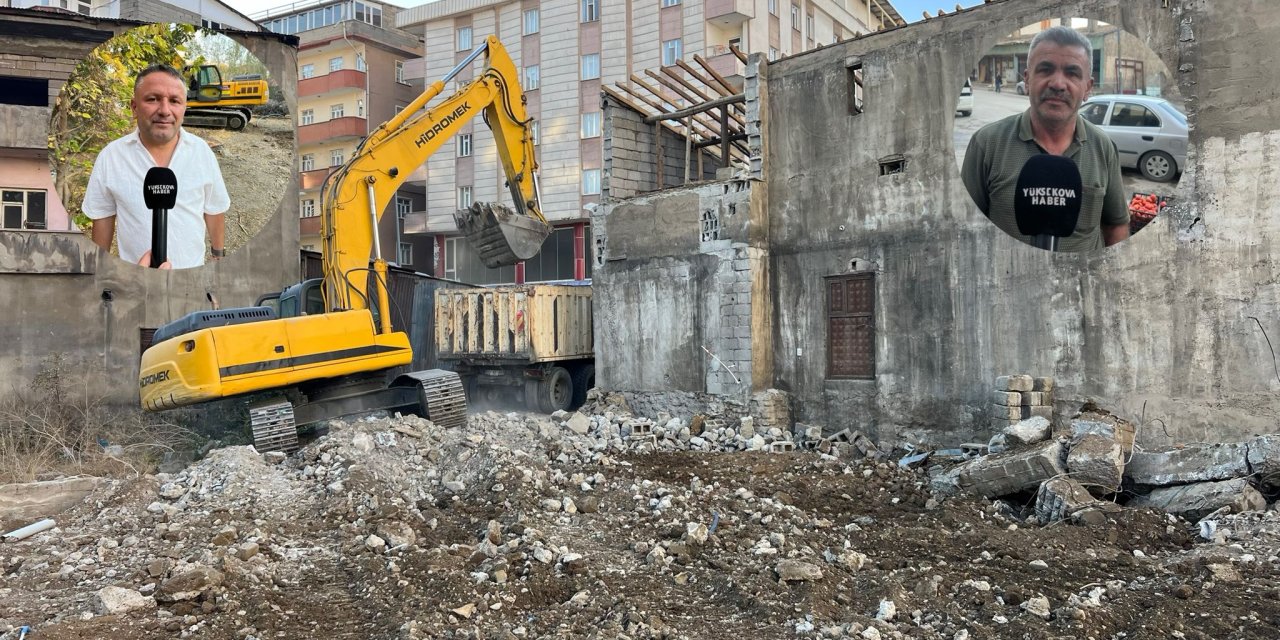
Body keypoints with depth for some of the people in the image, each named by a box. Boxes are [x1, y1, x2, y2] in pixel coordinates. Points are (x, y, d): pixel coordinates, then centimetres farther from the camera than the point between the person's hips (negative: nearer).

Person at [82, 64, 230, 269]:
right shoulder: (110, 157, -9)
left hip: (192, 272, 1)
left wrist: (218, 254, 8)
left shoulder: (202, 152, -7)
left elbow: (213, 210, 2)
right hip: (134, 276, -1)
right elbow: (103, 216, 0)